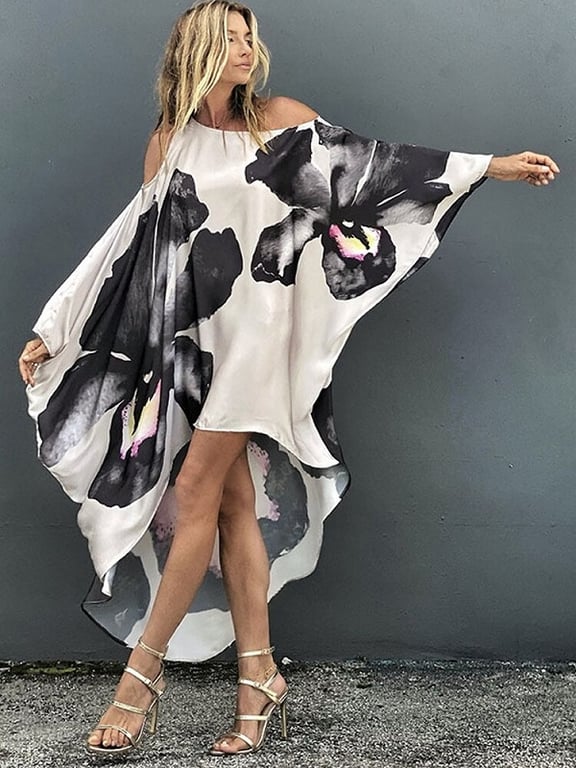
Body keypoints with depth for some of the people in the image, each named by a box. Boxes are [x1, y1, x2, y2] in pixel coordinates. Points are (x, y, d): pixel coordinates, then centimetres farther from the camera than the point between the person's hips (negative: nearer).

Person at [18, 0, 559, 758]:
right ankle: (259, 678, 7)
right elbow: (130, 250, 13)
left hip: (256, 325, -3)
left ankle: (142, 676, -1)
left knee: (196, 490, -9)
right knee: (233, 502, 1)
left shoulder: (277, 119, 7)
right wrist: (57, 330, 11)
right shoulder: (167, 146, 13)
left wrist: (491, 165, 3)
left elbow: (369, 159, 6)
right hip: (195, 336, 3)